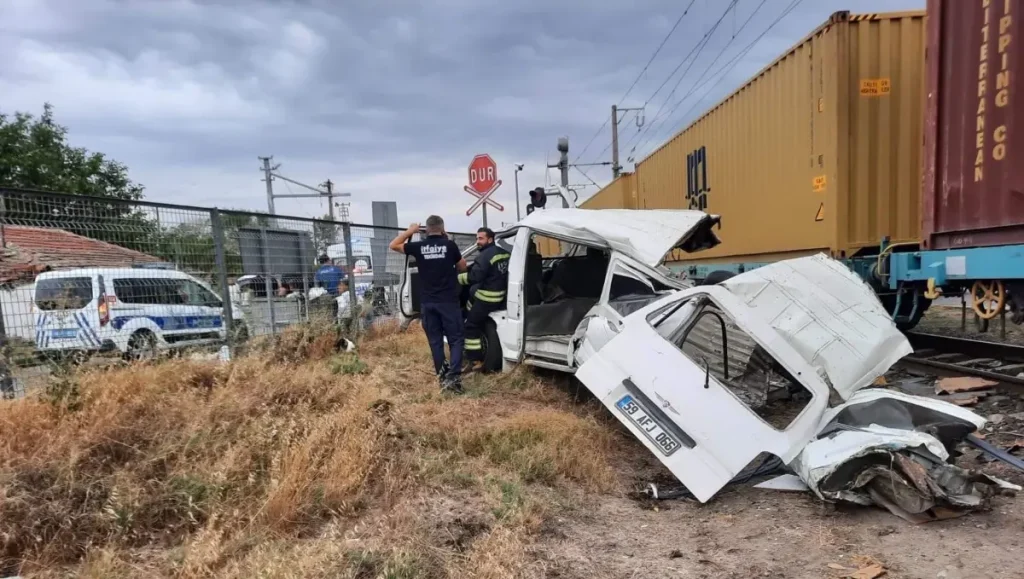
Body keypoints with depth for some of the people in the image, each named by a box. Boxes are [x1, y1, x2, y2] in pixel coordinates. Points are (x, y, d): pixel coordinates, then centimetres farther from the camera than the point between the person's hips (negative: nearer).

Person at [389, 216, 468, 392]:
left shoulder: (419, 247, 0)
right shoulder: (449, 245, -4)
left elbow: (393, 245, 15)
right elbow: (462, 267, 9)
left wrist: (409, 231, 20)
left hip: (427, 302, 2)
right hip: (448, 300, -2)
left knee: (435, 340, 11)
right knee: (455, 339, 2)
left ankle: (442, 377, 14)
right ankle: (453, 377, -11)